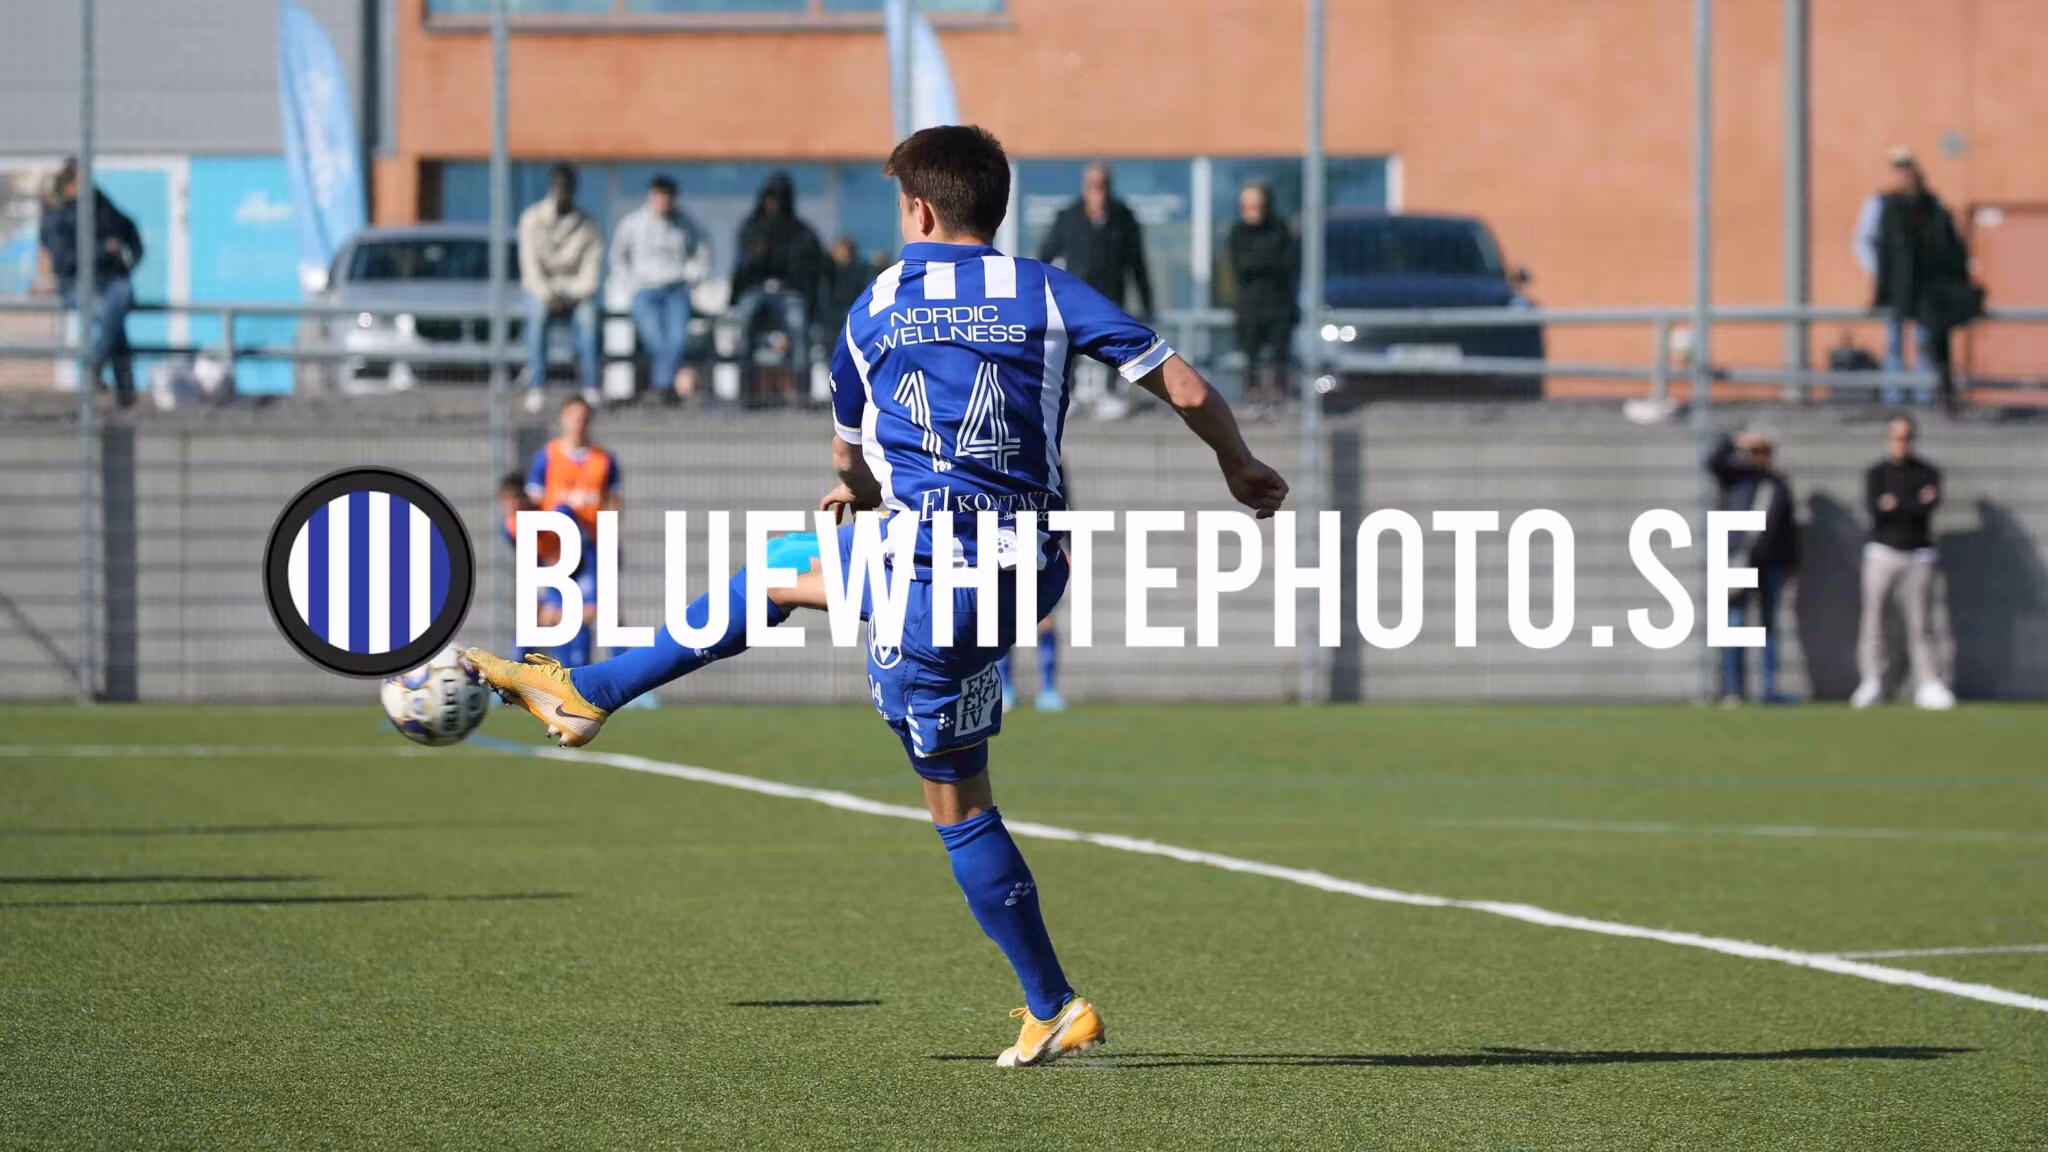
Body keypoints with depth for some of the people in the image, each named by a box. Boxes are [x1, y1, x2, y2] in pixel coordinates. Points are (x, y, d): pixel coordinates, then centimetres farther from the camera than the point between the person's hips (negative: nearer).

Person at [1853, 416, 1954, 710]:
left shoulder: (1927, 473, 6)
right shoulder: (1876, 473, 5)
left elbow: (1932, 505, -13)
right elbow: (1873, 506, -14)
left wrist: (1895, 504, -16)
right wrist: (1917, 503, -19)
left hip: (1919, 556, 0)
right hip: (1883, 552, 0)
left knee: (1922, 623, -4)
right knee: (1874, 618, -5)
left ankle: (1929, 686, -6)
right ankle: (1871, 683, -1)